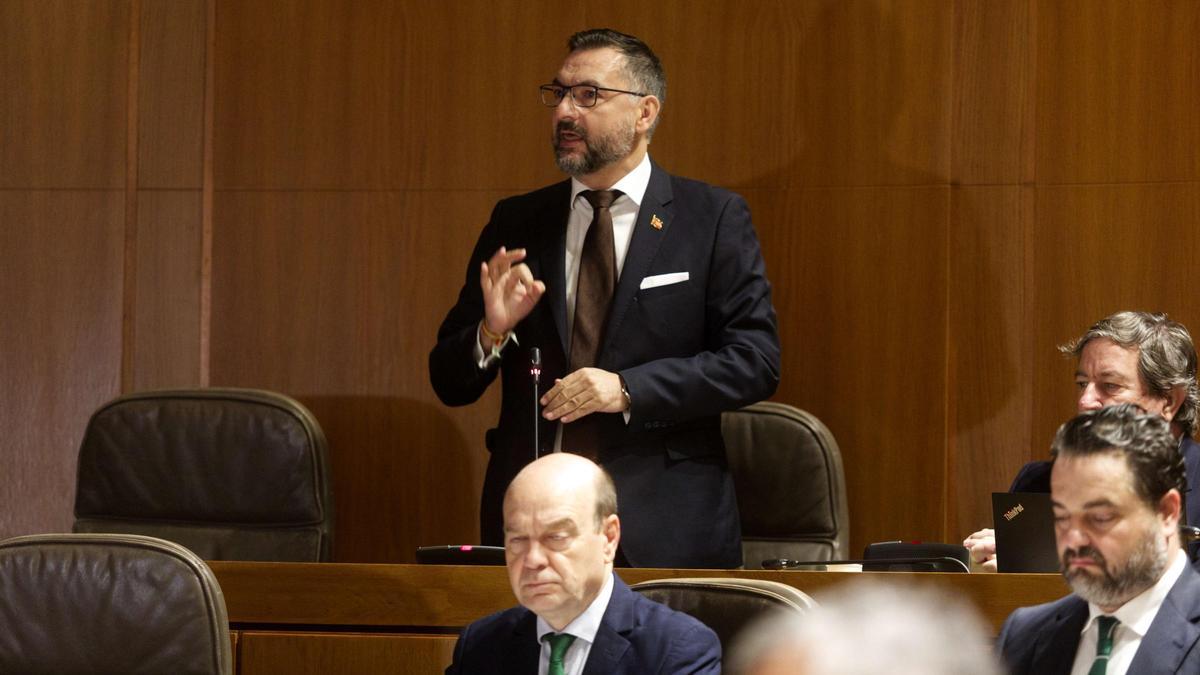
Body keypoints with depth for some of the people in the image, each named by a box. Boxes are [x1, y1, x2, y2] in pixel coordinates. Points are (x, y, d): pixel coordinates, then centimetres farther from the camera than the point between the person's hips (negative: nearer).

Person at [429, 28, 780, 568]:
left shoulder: (714, 219, 2)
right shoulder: (517, 224, 11)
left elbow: (755, 361, -6)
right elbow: (449, 383, 10)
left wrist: (627, 389, -16)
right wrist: (491, 332, -12)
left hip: (664, 527, -2)